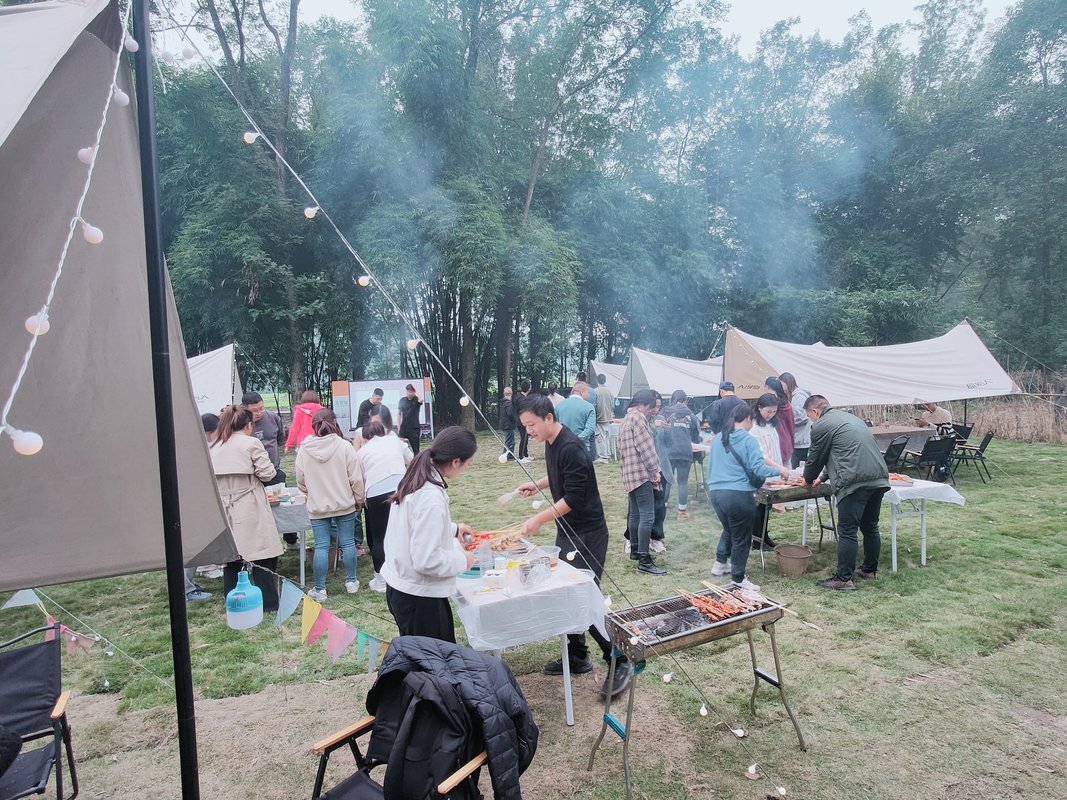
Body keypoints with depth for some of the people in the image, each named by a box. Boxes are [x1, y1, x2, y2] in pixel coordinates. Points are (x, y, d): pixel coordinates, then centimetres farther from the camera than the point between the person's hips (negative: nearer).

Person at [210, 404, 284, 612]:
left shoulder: (213, 447, 8)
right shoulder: (251, 443, -7)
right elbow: (267, 473, -11)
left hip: (224, 509, 5)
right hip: (250, 509, -5)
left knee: (230, 558, 12)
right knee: (260, 556, 2)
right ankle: (268, 603, 7)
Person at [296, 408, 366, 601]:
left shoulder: (304, 449, -6)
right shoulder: (344, 446, -12)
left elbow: (301, 481, 3)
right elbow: (356, 478, -9)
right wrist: (360, 500, 6)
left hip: (317, 506, 1)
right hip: (345, 504, -1)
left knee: (321, 546, 5)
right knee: (348, 542, 11)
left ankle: (320, 589, 12)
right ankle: (351, 582, 23)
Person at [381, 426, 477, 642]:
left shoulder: (416, 480, 1)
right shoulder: (431, 497, -28)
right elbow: (427, 560, -27)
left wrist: (453, 529, 17)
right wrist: (462, 559, -12)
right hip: (417, 596, -9)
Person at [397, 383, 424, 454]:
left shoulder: (416, 399, -4)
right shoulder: (402, 400, 5)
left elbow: (421, 399, -30)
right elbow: (399, 414, 11)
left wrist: (415, 390, -18)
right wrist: (399, 427, 7)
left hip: (415, 428, -3)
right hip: (404, 428, 3)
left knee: (415, 449, 2)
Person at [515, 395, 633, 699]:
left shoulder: (571, 448, -24)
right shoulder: (551, 443, 5)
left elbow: (574, 498, -26)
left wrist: (539, 519, -23)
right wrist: (538, 484, 9)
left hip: (587, 534, -9)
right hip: (567, 530, 9)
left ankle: (620, 662, 9)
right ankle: (578, 656, 27)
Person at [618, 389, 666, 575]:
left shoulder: (627, 419, 22)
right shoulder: (638, 417, -10)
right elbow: (645, 446, -16)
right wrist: (655, 469, -9)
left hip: (630, 474, 11)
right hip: (641, 473, -11)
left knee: (635, 514, 19)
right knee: (647, 516, -12)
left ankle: (635, 549, 30)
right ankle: (644, 561, -14)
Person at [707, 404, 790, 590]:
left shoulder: (718, 439, 10)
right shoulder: (748, 440, -8)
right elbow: (758, 469, -13)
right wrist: (779, 471, 2)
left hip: (715, 492, 7)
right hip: (738, 495, -7)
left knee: (728, 529, 27)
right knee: (741, 537, 7)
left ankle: (720, 563, 36)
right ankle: (738, 578, 15)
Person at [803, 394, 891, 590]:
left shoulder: (821, 426, -2)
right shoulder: (851, 418, 25)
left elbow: (815, 459, 5)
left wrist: (809, 479, 25)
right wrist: (822, 477, 36)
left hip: (855, 482, -9)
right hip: (879, 478, 9)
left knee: (847, 532, -3)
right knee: (870, 527, 19)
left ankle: (844, 578, 1)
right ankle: (870, 570, 30)